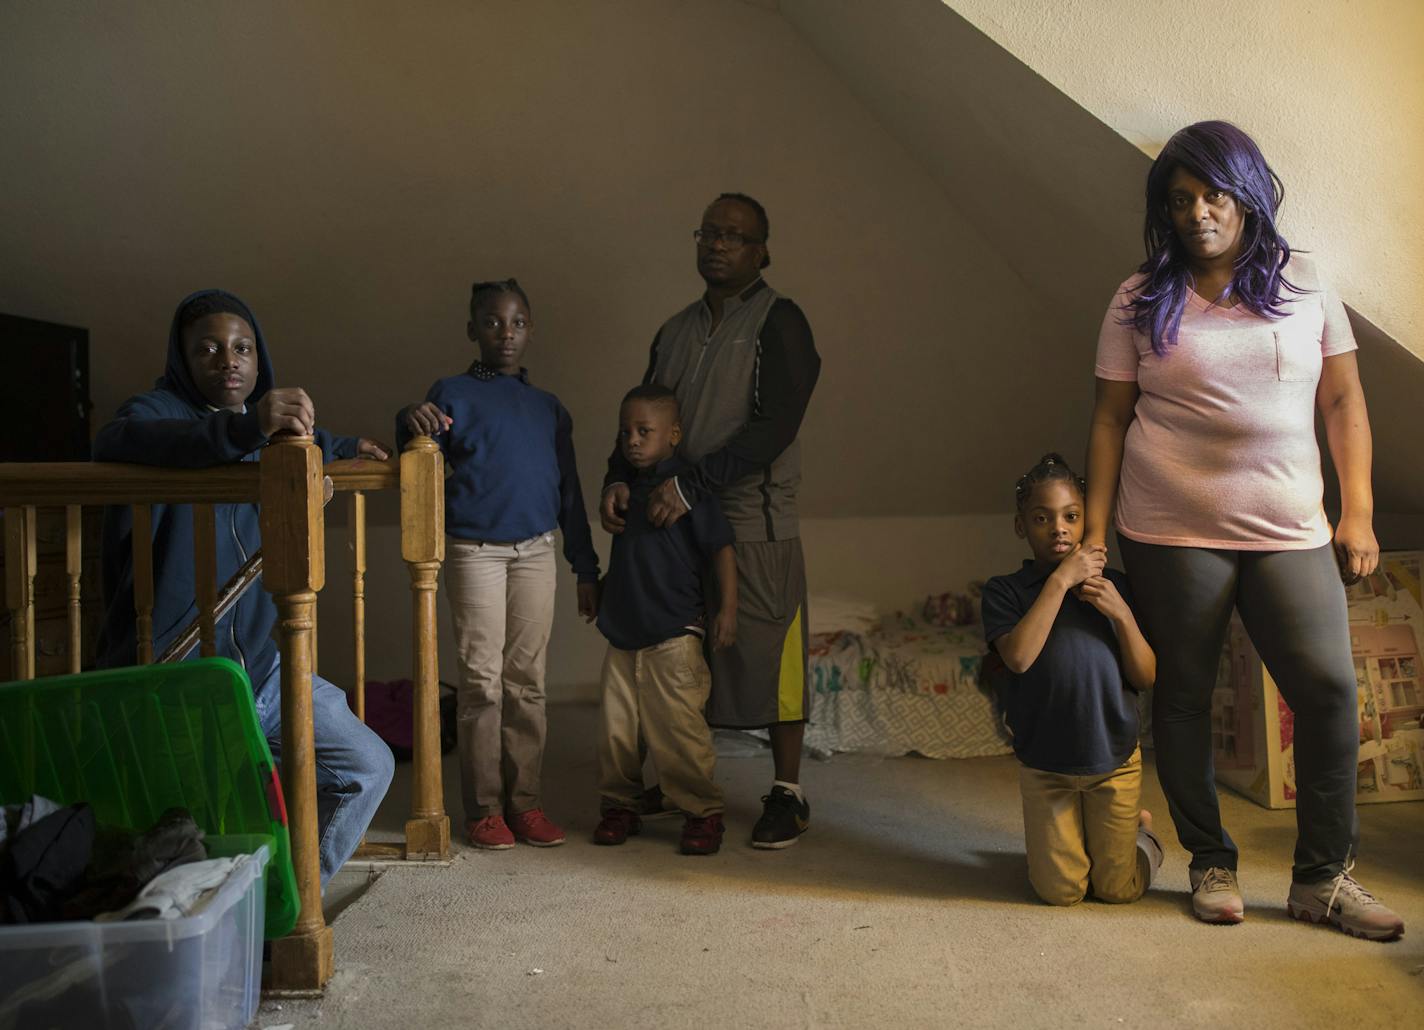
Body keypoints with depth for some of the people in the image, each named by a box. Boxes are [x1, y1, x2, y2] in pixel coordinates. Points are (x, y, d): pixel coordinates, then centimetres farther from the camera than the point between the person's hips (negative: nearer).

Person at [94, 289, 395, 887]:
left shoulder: (264, 431, 13)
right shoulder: (158, 411, -9)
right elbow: (118, 442, -37)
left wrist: (347, 450, 19)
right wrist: (243, 429, -51)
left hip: (261, 668, 7)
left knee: (366, 766, 0)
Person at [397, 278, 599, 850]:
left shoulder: (548, 406, 14)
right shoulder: (453, 393, 3)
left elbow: (568, 492, 14)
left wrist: (587, 569, 12)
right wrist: (411, 423, -30)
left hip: (536, 551, 3)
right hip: (475, 550, -3)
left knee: (527, 680, 6)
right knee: (482, 680, -1)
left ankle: (525, 799, 13)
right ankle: (484, 807, 8)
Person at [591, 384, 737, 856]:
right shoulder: (627, 485, 13)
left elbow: (721, 548, -9)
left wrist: (727, 609, -12)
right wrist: (603, 589, 25)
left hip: (674, 631, -7)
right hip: (624, 631, 7)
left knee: (678, 728, -6)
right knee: (616, 726, 9)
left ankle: (702, 812, 9)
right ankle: (620, 805, 24)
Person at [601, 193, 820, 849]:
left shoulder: (778, 322, -4)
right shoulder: (676, 331, 16)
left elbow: (774, 427, -16)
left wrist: (690, 485, -20)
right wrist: (618, 479, -3)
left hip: (756, 528, -6)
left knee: (768, 660, 0)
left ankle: (787, 795, 14)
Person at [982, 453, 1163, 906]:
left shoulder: (1114, 584, 1)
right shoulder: (1005, 590, -5)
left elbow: (1146, 677, -2)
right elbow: (1018, 657, -24)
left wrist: (1121, 613, -17)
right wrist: (1060, 580, -23)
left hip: (1115, 761, 1)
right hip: (1044, 767, -1)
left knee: (1117, 890, 6)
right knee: (1061, 892, 1)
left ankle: (1141, 831, 36)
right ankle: (1053, 837, 32)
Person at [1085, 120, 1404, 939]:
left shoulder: (1304, 282, 9)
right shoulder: (1143, 301, 4)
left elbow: (1343, 400, 9)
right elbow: (1111, 419, 3)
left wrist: (1358, 513, 2)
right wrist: (1094, 533, -1)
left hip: (1289, 531, 1)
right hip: (1171, 533, -1)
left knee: (1330, 689, -4)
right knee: (1183, 697, 5)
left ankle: (1324, 876, 12)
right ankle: (1212, 864, 22)